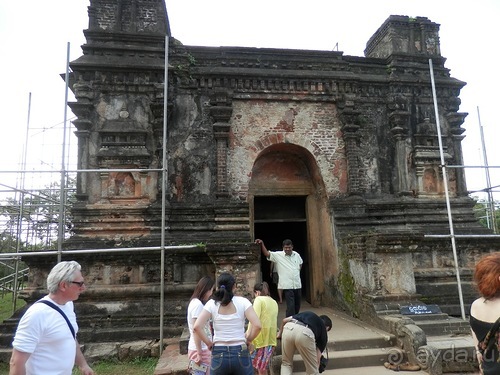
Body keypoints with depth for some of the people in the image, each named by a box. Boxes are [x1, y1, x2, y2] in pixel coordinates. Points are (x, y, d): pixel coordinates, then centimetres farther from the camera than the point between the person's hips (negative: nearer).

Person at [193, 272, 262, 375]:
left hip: (219, 354, 1)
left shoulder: (211, 303, -2)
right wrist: (248, 340, 3)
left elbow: (197, 327, -12)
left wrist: (209, 343, 0)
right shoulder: (243, 302, -5)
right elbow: (257, 325, -13)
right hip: (240, 353, -1)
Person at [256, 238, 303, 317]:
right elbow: (267, 254, -17)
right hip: (287, 286, -5)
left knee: (297, 306, 18)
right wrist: (262, 244, -30)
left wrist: (297, 272, 12)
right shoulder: (278, 255, -7)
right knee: (290, 306, -11)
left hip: (297, 285, 5)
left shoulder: (296, 255, 5)